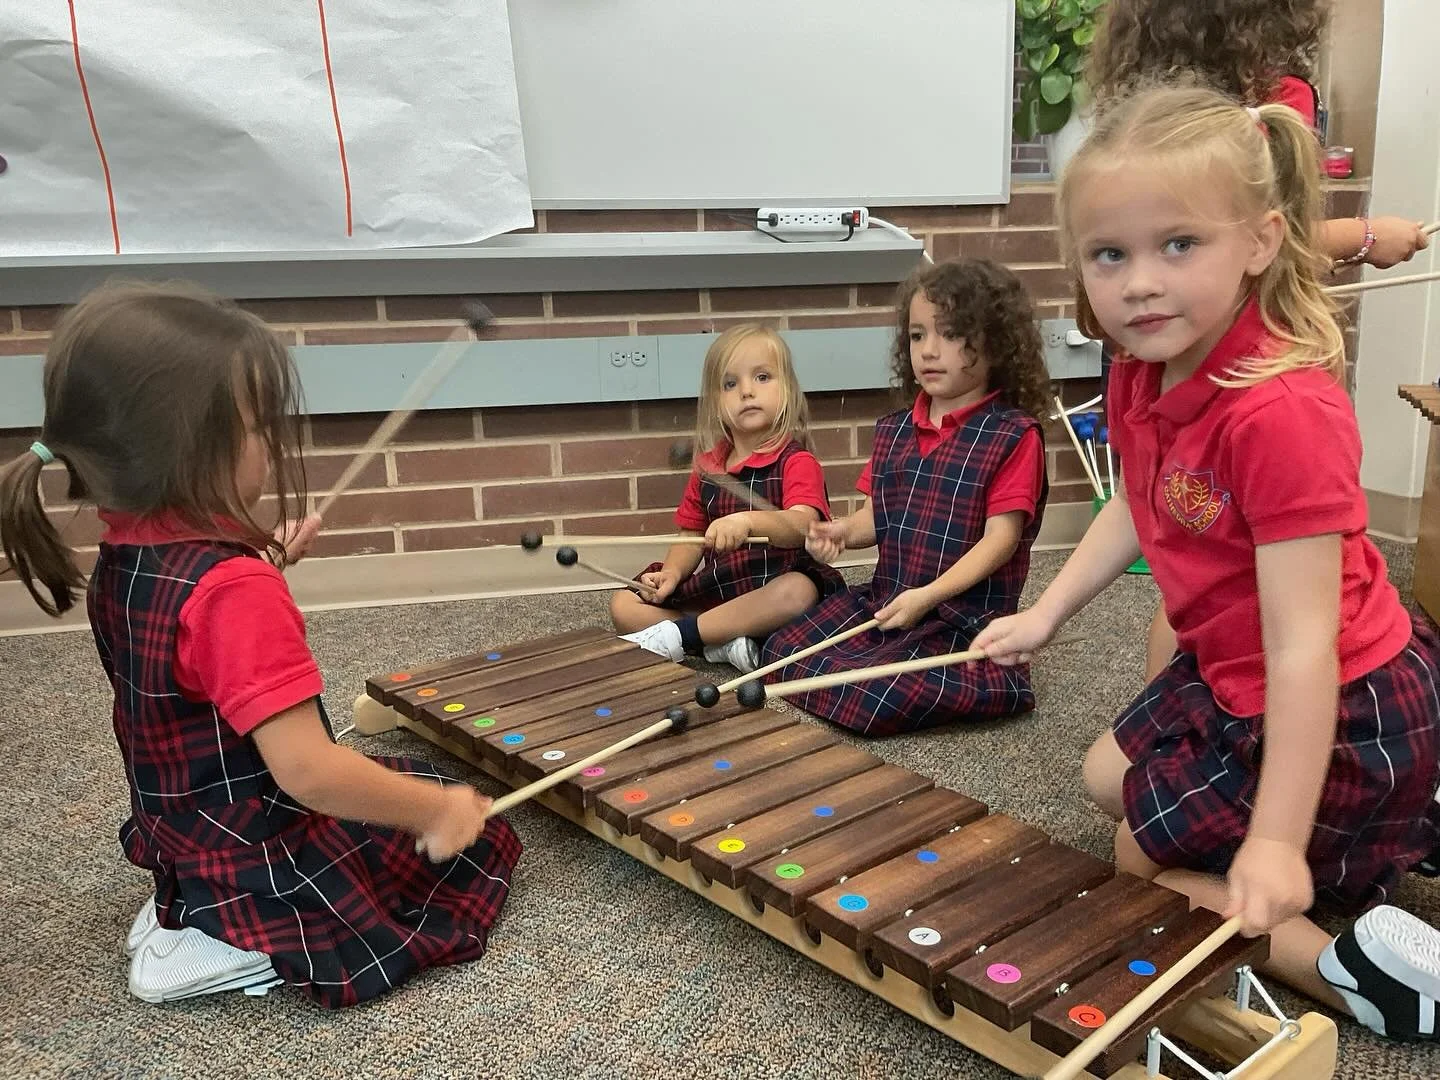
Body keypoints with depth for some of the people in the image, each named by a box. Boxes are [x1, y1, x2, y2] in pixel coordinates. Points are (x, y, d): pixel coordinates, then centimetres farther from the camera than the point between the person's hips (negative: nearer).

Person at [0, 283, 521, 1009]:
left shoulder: (122, 555, -5)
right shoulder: (235, 590, -33)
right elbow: (308, 772, -34)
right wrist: (437, 809, -22)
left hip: (181, 835, 9)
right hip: (261, 862, -9)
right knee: (476, 843, 8)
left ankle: (184, 908, 14)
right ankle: (239, 944, -1)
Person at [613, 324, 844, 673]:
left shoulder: (797, 462, -8)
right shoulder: (707, 467, 10)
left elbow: (801, 526, -27)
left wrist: (748, 521, -47)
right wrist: (672, 572, -6)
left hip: (773, 590, -5)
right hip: (712, 592, 5)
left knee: (799, 591, -39)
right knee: (624, 605, -8)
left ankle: (673, 636, -30)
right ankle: (724, 645, -23)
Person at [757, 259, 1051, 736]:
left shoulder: (1013, 436, -10)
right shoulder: (893, 431, 9)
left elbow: (1000, 537, -15)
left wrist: (927, 596, -24)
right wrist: (844, 531, -7)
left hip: (963, 616, -6)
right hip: (881, 598, 7)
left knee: (870, 699, -25)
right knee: (781, 652, -3)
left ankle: (988, 685, -2)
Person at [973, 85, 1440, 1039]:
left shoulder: (1280, 415, -33)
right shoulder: (1143, 376, -7)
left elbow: (1303, 646, -33)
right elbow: (1137, 506, 11)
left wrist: (1276, 841, -32)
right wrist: (1046, 615, 6)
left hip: (1338, 712, -9)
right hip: (1231, 676, 9)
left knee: (1144, 858, 4)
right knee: (1109, 779, 28)